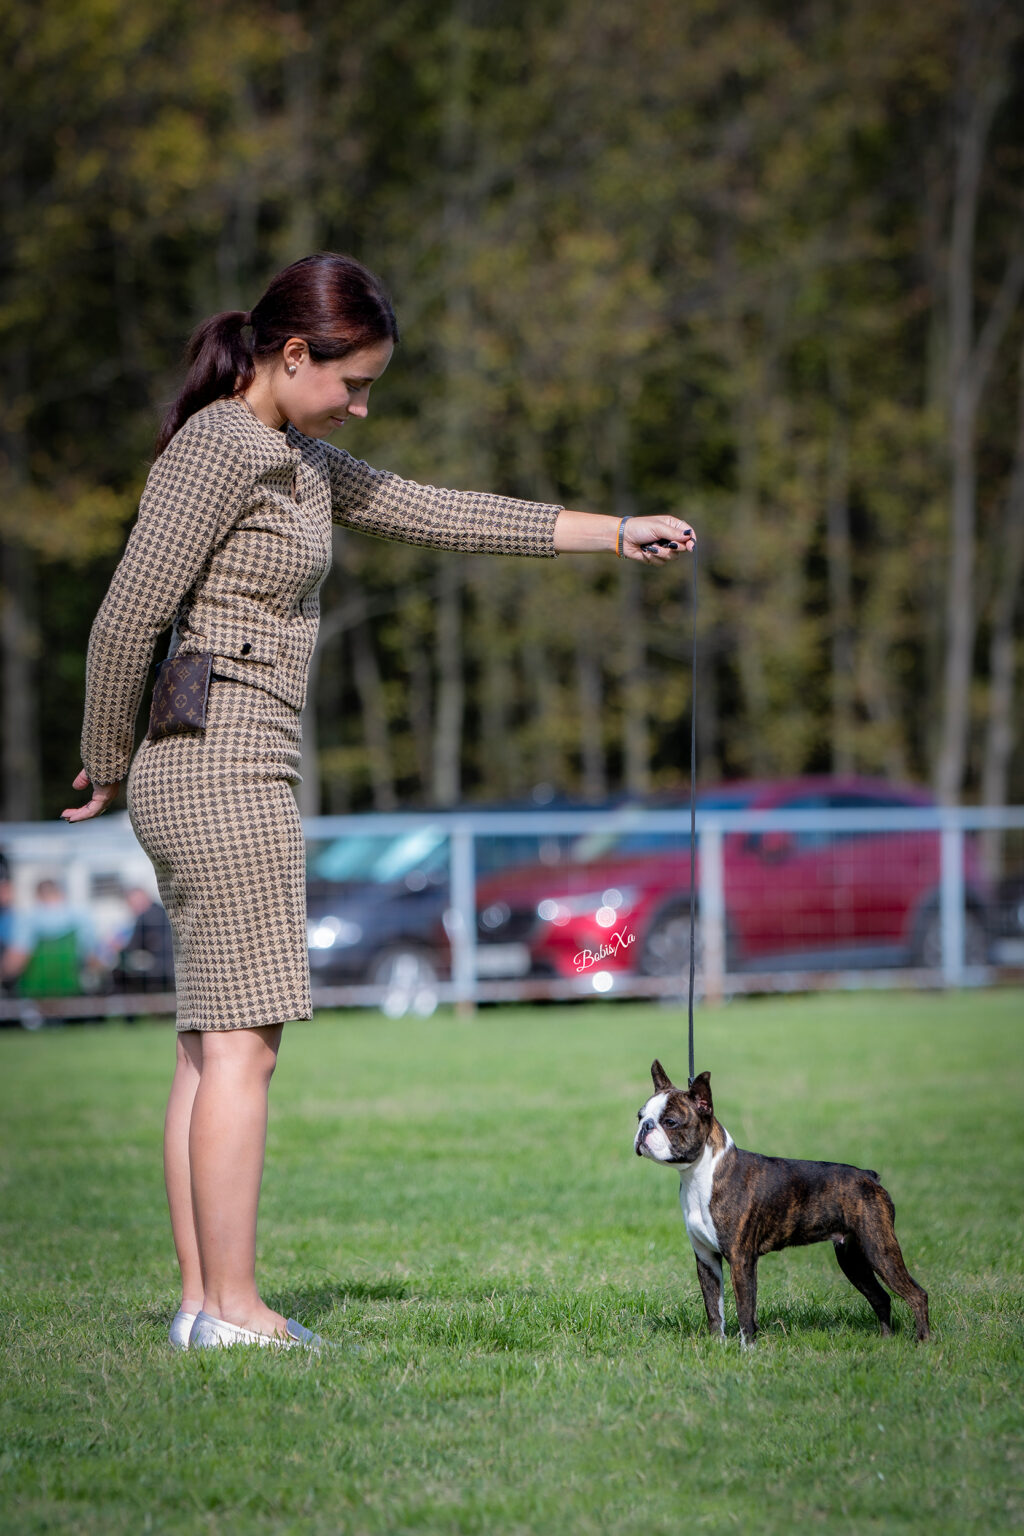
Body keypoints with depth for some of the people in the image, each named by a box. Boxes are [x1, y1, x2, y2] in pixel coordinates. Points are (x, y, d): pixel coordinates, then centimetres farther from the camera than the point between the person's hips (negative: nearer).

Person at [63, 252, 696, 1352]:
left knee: (213, 1044, 7)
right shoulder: (216, 450, -13)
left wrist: (615, 534, 19)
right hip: (220, 769, -10)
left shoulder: (298, 458, 17)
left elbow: (435, 515, 20)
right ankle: (232, 1306, -7)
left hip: (225, 775, 10)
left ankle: (203, 1300, 8)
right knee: (242, 1041, -8)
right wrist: (106, 767, -6)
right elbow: (126, 620, -17)